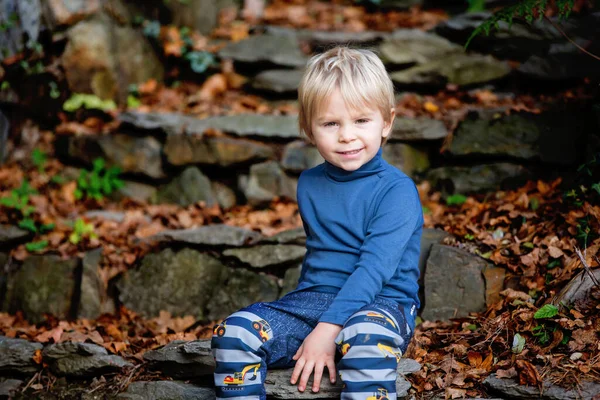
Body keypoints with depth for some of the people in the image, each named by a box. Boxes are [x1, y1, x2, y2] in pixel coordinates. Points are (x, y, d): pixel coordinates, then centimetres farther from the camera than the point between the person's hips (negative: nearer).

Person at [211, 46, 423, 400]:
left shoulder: (396, 191, -11)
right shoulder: (309, 185, 10)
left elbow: (373, 269, -20)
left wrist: (327, 330, -27)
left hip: (379, 302, -6)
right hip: (312, 299, 6)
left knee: (368, 340, -40)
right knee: (233, 333, -16)